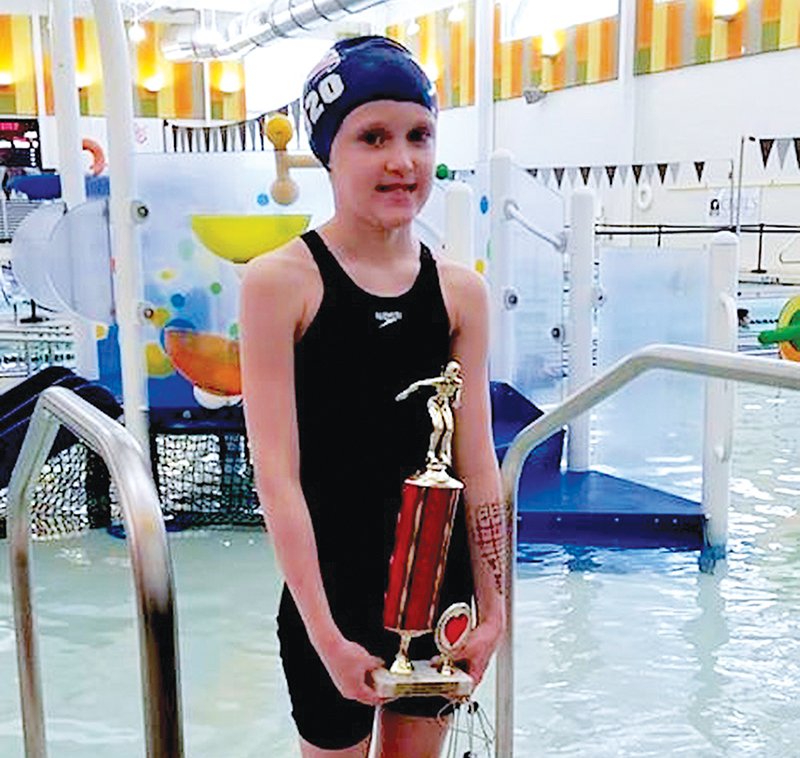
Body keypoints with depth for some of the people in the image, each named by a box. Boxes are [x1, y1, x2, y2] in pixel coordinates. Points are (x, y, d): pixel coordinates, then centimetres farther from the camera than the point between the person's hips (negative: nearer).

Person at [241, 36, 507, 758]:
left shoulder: (460, 290, -2)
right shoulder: (280, 282, -13)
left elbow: (477, 465, 1)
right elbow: (277, 475, -15)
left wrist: (493, 607, 2)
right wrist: (326, 636, -16)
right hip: (331, 597, -3)